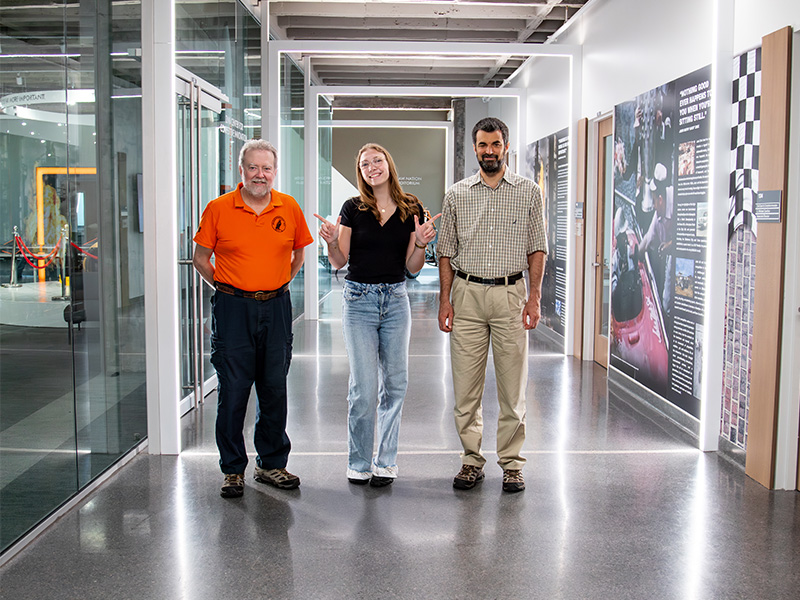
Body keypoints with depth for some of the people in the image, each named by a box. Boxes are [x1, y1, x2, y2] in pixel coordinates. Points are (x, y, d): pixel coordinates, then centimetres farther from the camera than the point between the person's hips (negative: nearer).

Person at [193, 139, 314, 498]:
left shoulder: (289, 208, 4)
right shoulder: (218, 209, -2)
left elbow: (299, 254, 17)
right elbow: (201, 258, 5)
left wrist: (279, 284, 9)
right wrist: (227, 289, 1)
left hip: (276, 307, 2)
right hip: (233, 309, -2)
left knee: (275, 388, 9)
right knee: (233, 390, 1)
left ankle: (272, 464, 23)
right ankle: (233, 469, 14)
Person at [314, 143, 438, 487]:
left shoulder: (411, 209, 5)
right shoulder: (353, 208, 0)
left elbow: (412, 267, 5)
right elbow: (339, 262, 1)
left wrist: (421, 243, -13)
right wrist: (332, 241, -18)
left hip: (395, 300, 3)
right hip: (359, 300, -2)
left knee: (394, 383, 6)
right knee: (364, 387, -5)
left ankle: (385, 462, 19)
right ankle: (359, 464, 10)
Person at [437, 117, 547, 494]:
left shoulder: (529, 192, 6)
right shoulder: (457, 194, 9)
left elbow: (537, 249, 6)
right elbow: (446, 251, 10)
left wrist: (534, 297, -4)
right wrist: (444, 300, 2)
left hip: (510, 294, -1)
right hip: (467, 294, 1)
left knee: (513, 385, 2)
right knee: (465, 385, 2)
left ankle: (511, 463, 13)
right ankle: (472, 460, 15)